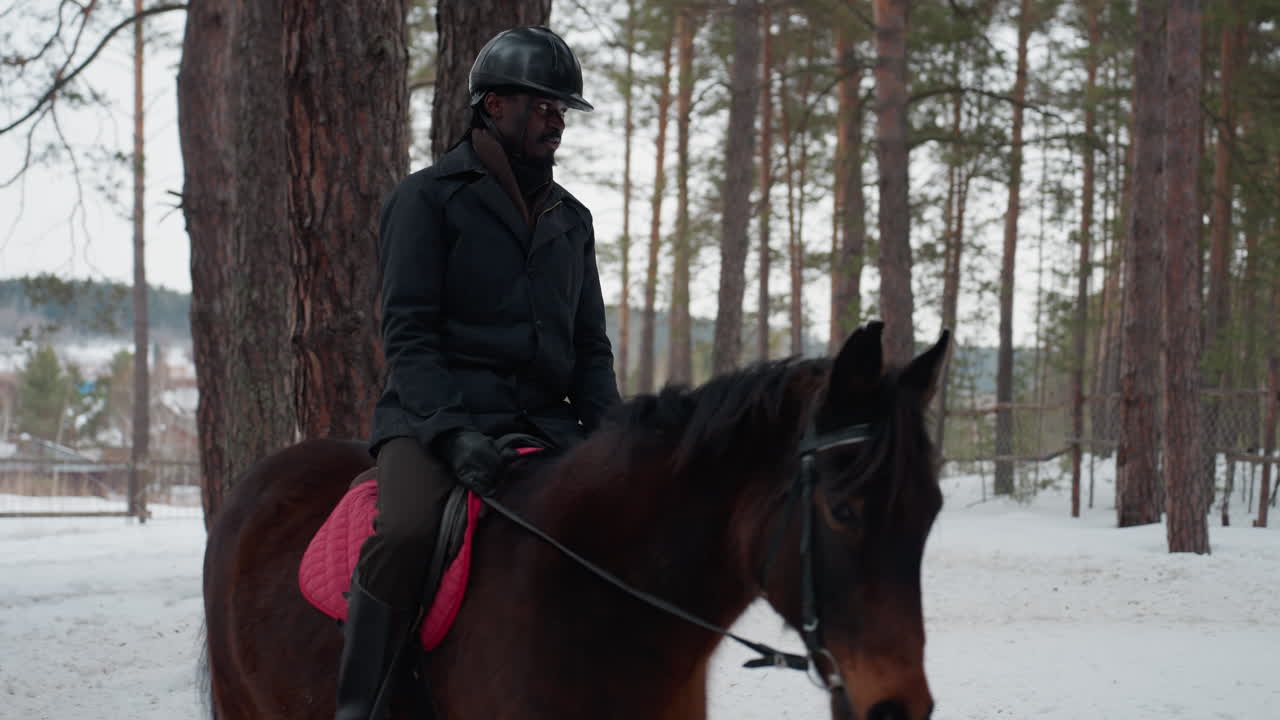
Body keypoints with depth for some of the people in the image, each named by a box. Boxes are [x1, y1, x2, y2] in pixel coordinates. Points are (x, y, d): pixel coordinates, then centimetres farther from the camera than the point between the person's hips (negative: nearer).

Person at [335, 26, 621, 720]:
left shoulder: (571, 219, 19)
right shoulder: (428, 199, 1)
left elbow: (590, 348, 19)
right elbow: (407, 335, -7)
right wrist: (452, 429, -22)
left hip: (544, 421, 6)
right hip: (433, 417, -6)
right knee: (406, 532, -34)